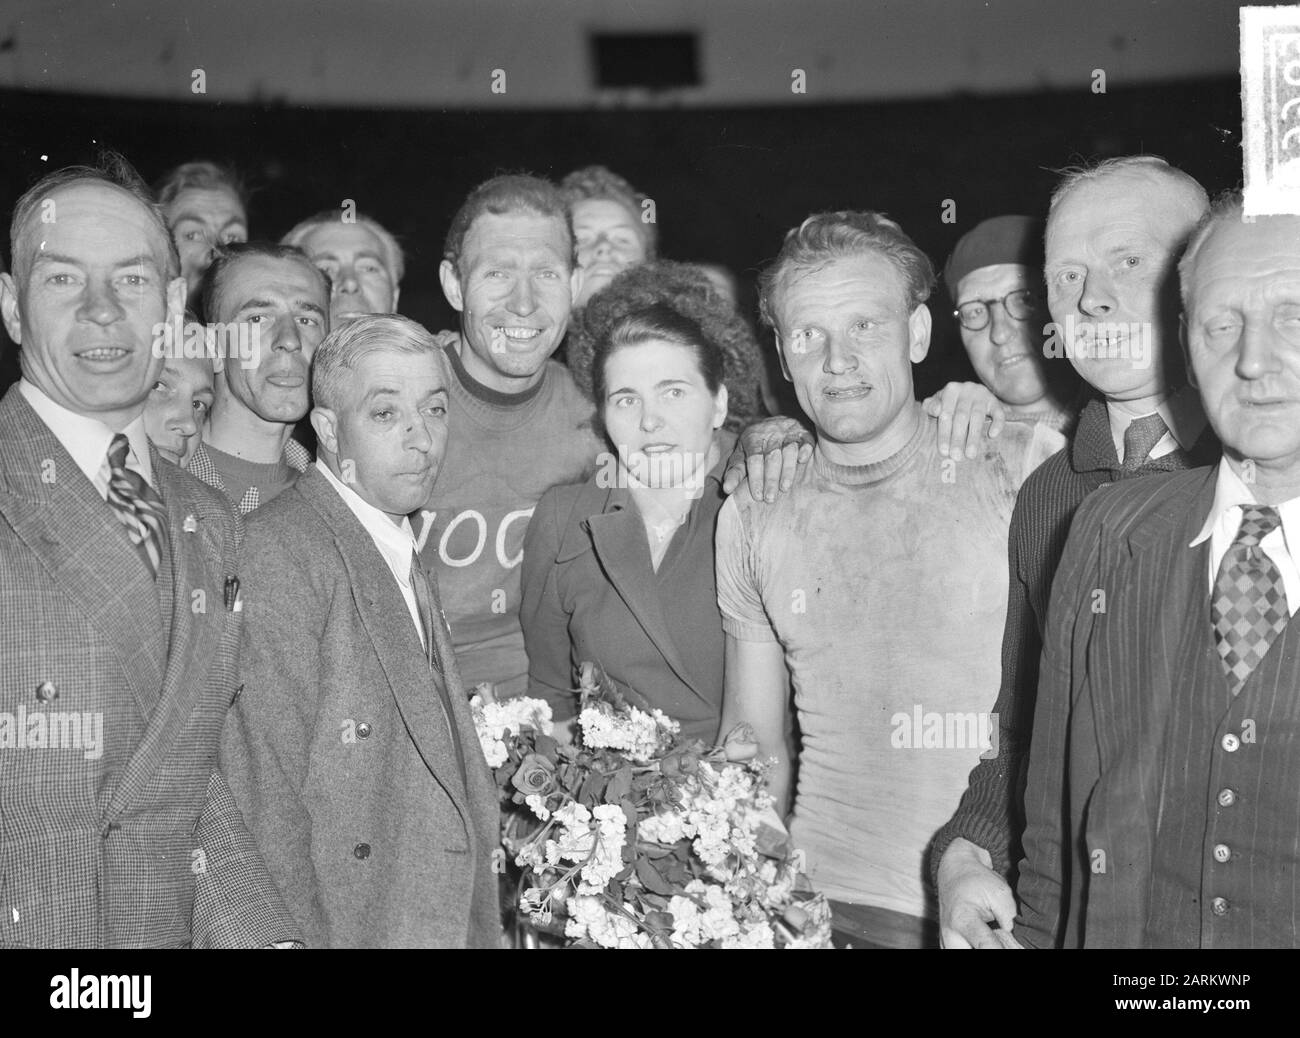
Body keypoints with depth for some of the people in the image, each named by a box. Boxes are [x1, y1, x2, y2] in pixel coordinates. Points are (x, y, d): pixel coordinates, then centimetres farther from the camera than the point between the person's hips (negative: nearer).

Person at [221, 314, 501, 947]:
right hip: (342, 925, -8)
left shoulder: (405, 558, 13)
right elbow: (267, 791, -19)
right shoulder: (277, 548, -16)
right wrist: (301, 935, -19)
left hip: (445, 919, 8)